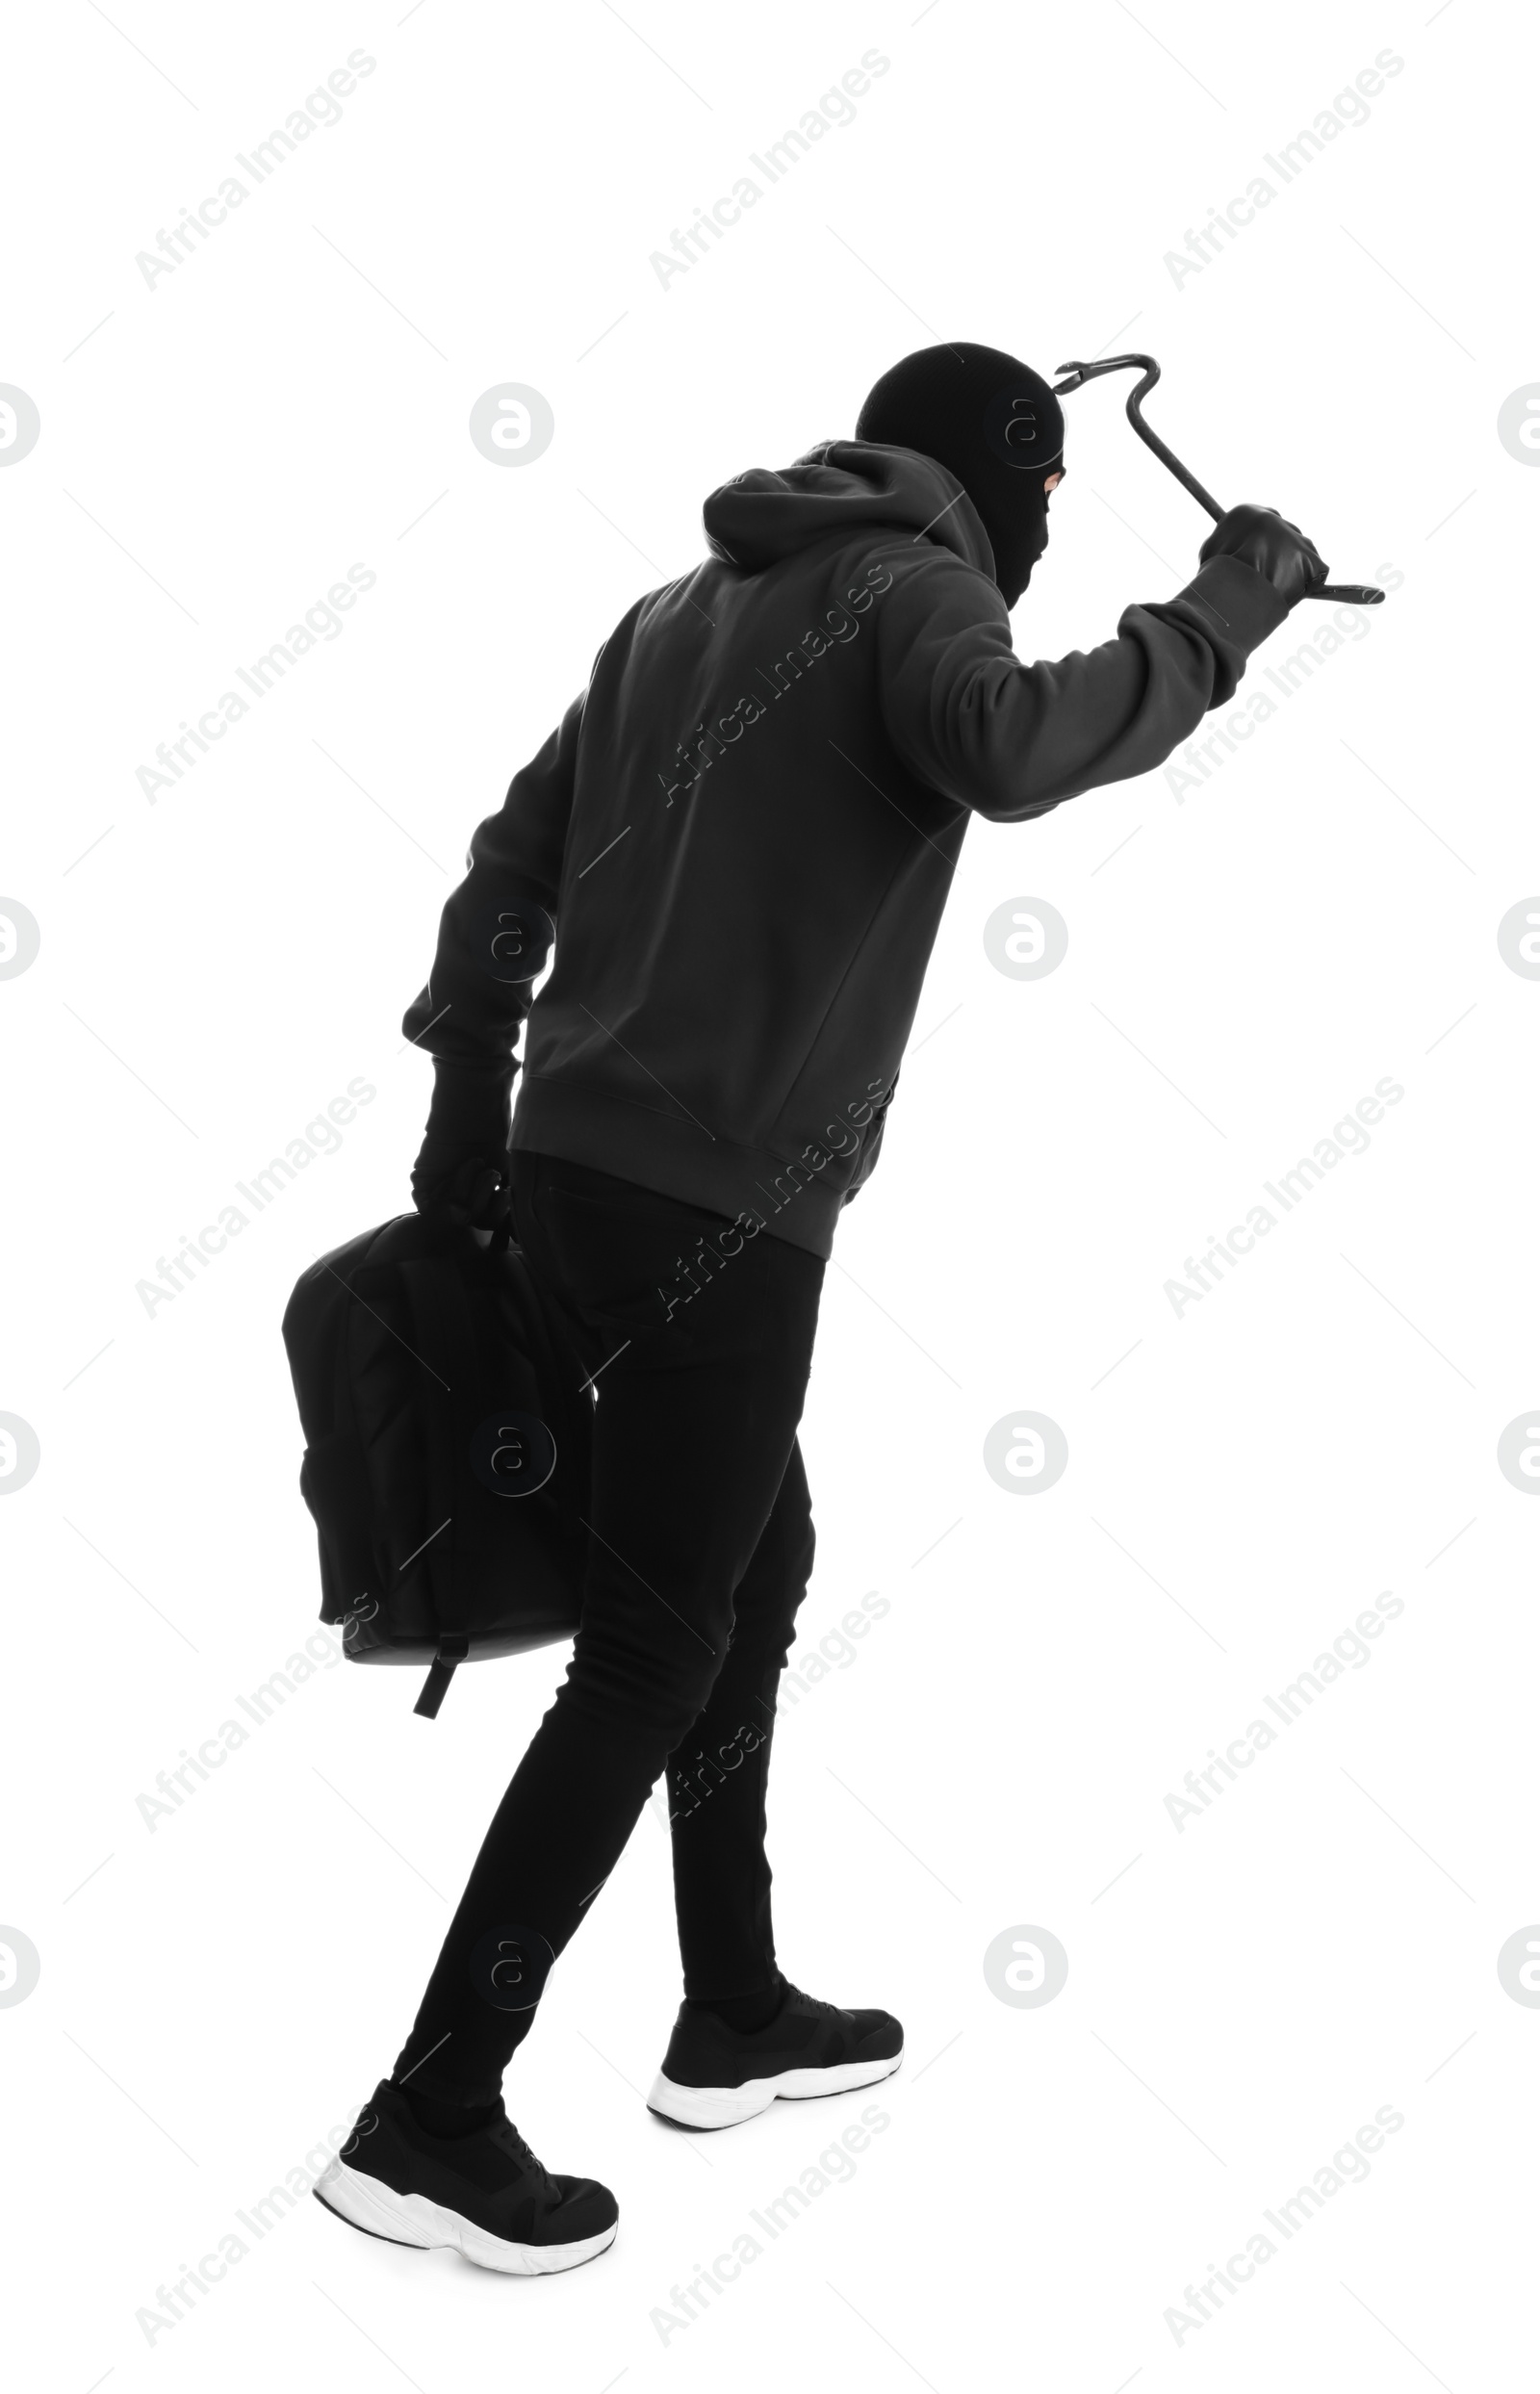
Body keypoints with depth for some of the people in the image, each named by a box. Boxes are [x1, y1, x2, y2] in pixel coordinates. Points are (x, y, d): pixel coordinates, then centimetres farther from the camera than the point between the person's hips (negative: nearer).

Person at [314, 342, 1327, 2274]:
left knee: (755, 1569, 20)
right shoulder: (914, 592, -4)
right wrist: (1221, 608, -14)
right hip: (721, 1199, -8)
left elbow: (513, 858, 15)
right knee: (651, 1659, -2)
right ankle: (432, 2117, 2)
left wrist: (468, 1103, 16)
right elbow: (1014, 752, -27)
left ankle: (735, 2014, 31)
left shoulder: (683, 605, 18)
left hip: (576, 1166, 9)